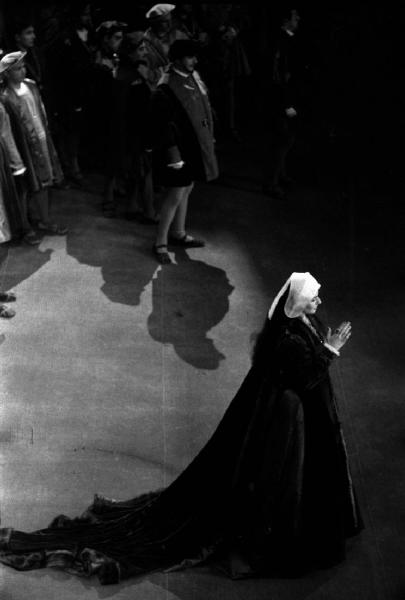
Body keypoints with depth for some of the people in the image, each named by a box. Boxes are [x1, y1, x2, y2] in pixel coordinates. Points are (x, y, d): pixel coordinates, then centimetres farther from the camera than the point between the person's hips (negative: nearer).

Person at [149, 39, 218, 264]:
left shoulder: (194, 77, 4)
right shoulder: (166, 89, -21)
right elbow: (164, 125, -20)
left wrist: (209, 138, 15)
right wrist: (173, 155, -21)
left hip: (196, 146, 9)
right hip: (179, 150, -9)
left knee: (187, 189, 19)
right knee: (176, 195, -4)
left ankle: (178, 233, 36)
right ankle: (161, 243, 9)